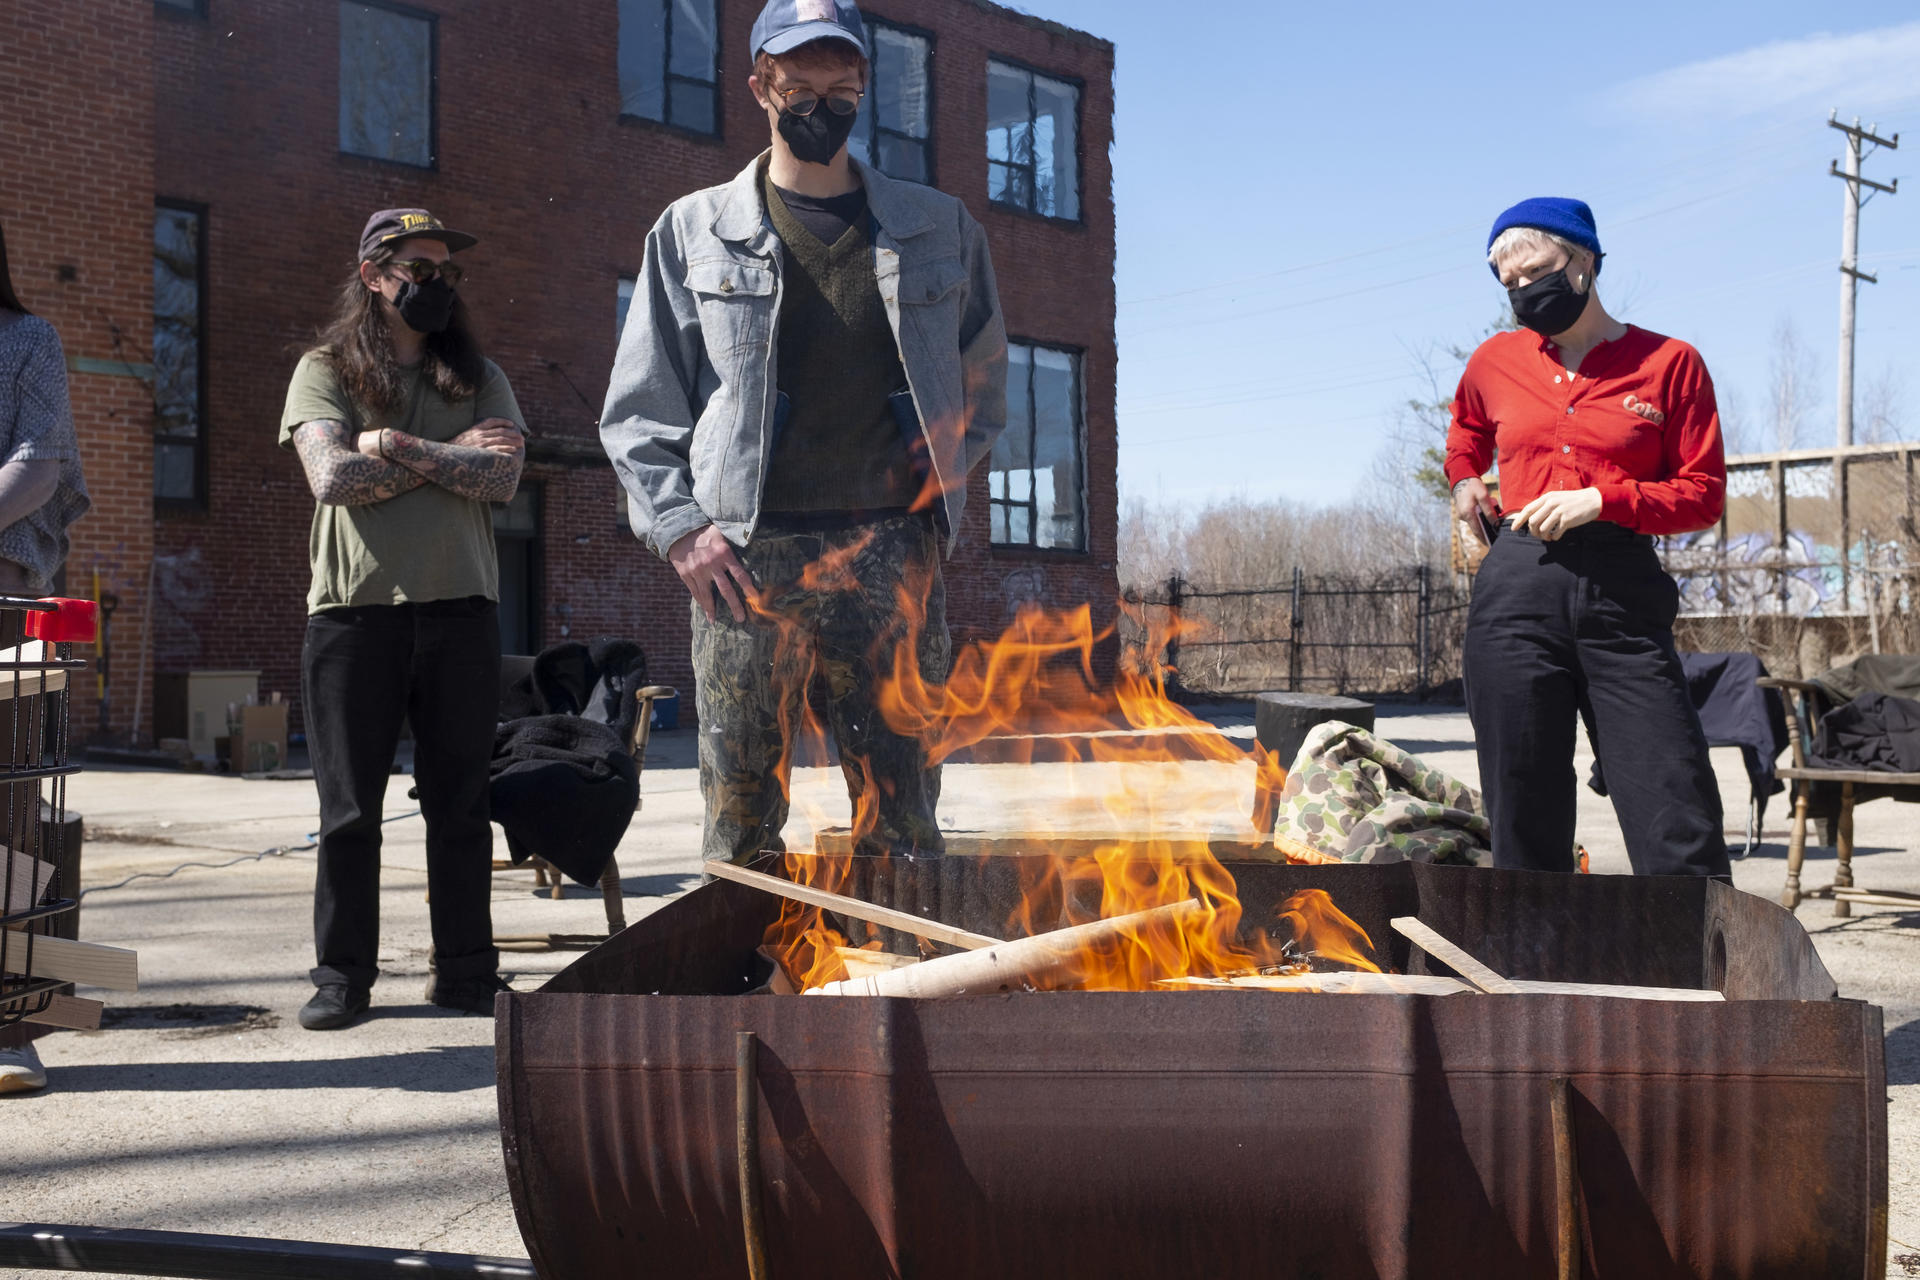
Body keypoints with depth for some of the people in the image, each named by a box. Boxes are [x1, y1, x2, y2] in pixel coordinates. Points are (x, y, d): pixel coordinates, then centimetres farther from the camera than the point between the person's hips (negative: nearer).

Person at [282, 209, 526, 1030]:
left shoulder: (478, 377, 13)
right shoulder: (324, 370, 7)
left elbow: (501, 476, -3)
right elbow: (332, 477, -10)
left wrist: (395, 446, -7)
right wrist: (450, 455, -5)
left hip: (460, 608, 2)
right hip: (354, 608, -2)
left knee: (460, 801, 4)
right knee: (349, 806, 2)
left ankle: (466, 972, 12)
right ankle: (342, 976, 11)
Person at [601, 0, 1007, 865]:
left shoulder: (939, 230, 14)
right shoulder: (695, 232, 10)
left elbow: (983, 381, 23)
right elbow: (638, 412, 9)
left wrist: (948, 462, 6)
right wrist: (680, 526, -4)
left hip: (891, 555, 1)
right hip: (745, 558, -1)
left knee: (902, 811, 2)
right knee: (741, 808, 1)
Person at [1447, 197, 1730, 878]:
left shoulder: (1669, 362, 5)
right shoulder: (1496, 361, 15)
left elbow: (1705, 494, 3)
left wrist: (1600, 500, -9)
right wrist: (1464, 479, 19)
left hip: (1623, 596, -2)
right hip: (1515, 593, 2)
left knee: (1681, 831, -8)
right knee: (1524, 823, 4)